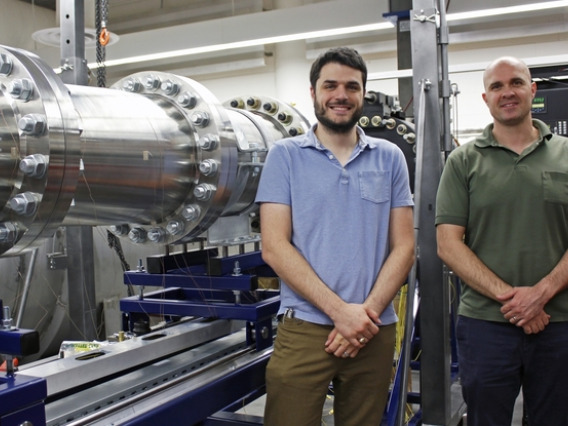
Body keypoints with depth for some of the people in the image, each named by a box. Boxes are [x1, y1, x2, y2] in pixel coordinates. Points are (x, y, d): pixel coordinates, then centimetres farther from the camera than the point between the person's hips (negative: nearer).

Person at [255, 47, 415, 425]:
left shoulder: (390, 158, 6)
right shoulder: (286, 155, 0)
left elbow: (404, 246, 4)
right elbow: (274, 247, -7)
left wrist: (367, 311, -11)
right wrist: (340, 311, -14)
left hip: (375, 331, 3)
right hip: (304, 327, -2)